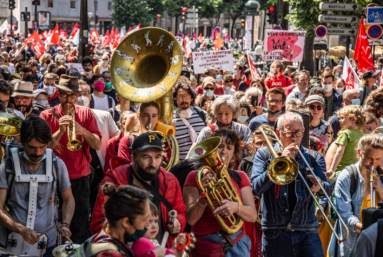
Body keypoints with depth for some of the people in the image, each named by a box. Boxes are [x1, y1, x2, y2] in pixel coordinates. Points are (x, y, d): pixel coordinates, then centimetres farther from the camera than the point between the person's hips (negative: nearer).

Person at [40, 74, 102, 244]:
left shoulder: (86, 113, 6)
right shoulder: (47, 115, -1)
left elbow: (98, 145, -1)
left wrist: (83, 131, -18)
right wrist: (60, 131, -23)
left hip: (80, 176, 1)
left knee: (80, 225, 4)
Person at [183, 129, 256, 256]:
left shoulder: (239, 177, 9)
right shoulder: (195, 177, 1)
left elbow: (252, 216, 0)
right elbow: (191, 219, -8)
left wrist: (236, 207, -20)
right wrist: (204, 195, -23)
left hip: (236, 245, 2)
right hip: (206, 246, -2)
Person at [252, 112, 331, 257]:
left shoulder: (313, 158, 10)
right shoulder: (264, 155, 6)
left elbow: (327, 190, -3)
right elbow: (256, 189, -8)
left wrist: (320, 187, -26)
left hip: (307, 233, 1)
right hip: (275, 233, -1)